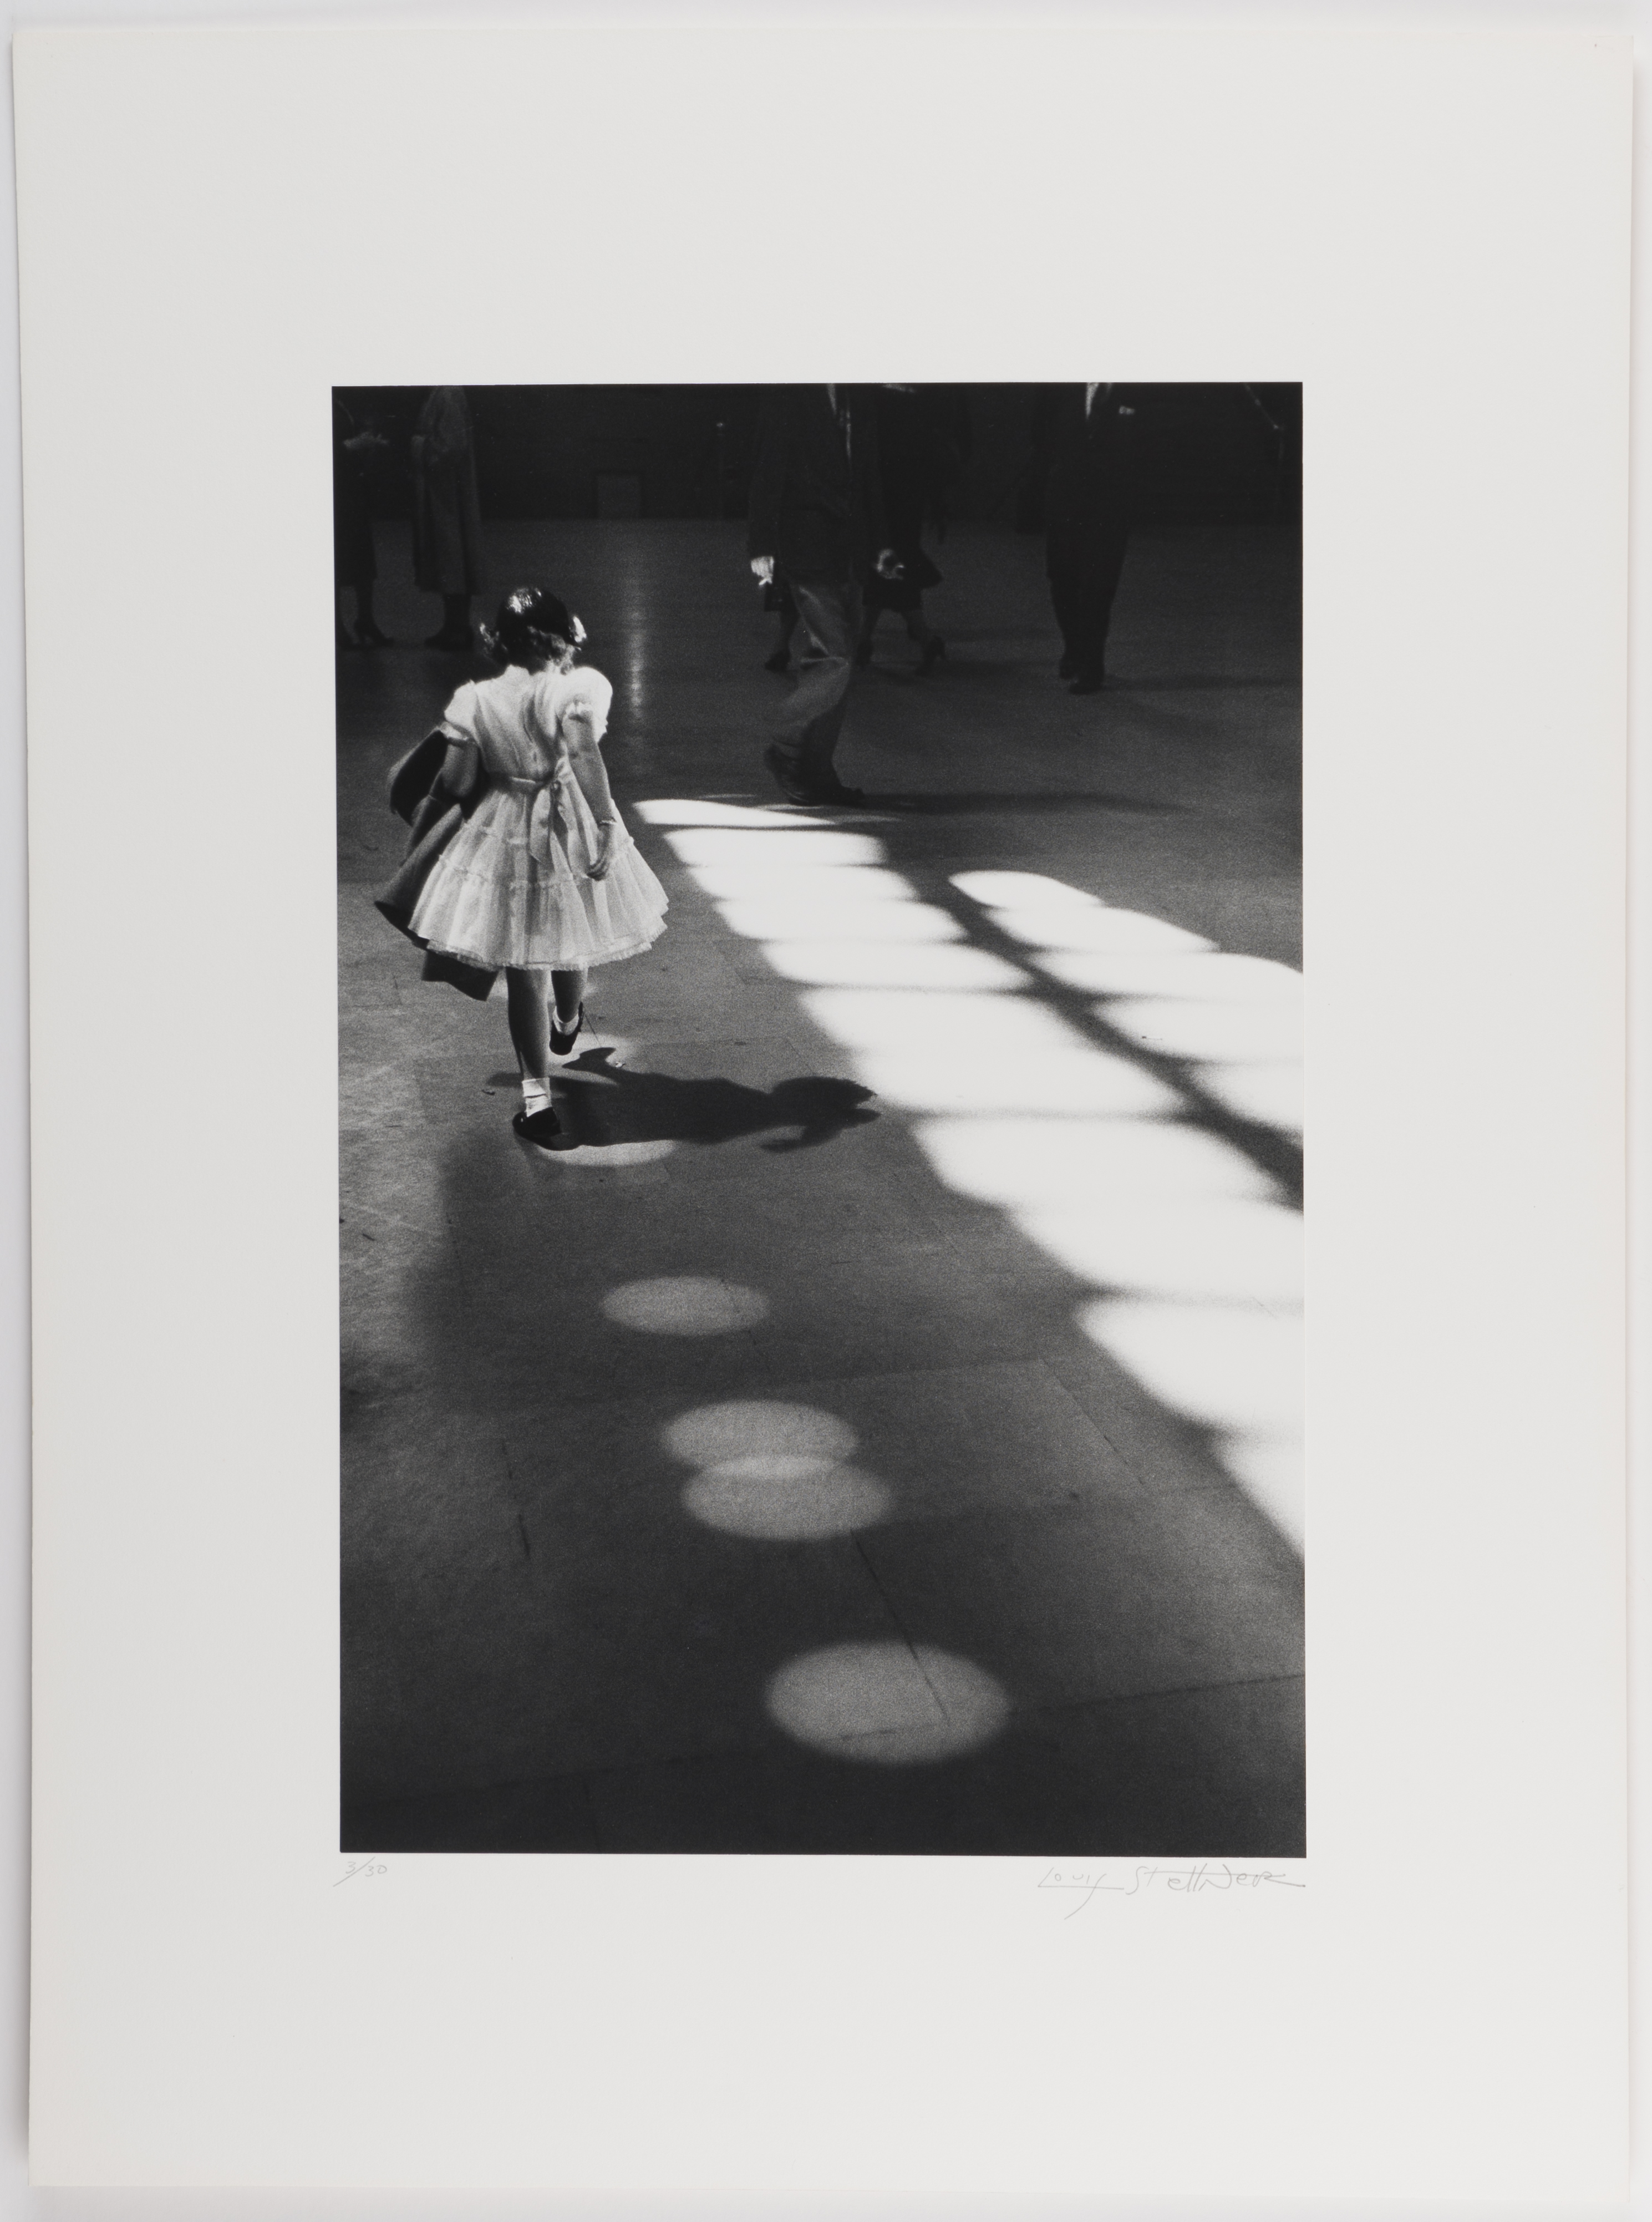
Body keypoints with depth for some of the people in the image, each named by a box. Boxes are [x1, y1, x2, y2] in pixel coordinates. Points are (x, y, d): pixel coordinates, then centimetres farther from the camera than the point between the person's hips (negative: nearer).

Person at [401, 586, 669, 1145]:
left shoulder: (475, 701, -8)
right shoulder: (573, 690, -15)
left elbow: (457, 784, -6)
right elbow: (585, 756, -31)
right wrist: (608, 824, -34)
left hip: (505, 839, 0)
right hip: (569, 832, 0)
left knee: (524, 971, 5)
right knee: (569, 947, 27)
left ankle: (537, 1094, 0)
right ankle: (565, 1030, 57)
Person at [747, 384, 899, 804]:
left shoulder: (858, 411, 15)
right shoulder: (787, 406, -4)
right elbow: (767, 480, -7)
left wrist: (879, 545, 12)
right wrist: (763, 548, -13)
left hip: (846, 559, 7)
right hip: (808, 556, -7)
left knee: (833, 661, 7)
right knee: (837, 659, -14)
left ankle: (817, 773, 12)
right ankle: (786, 751, 0)